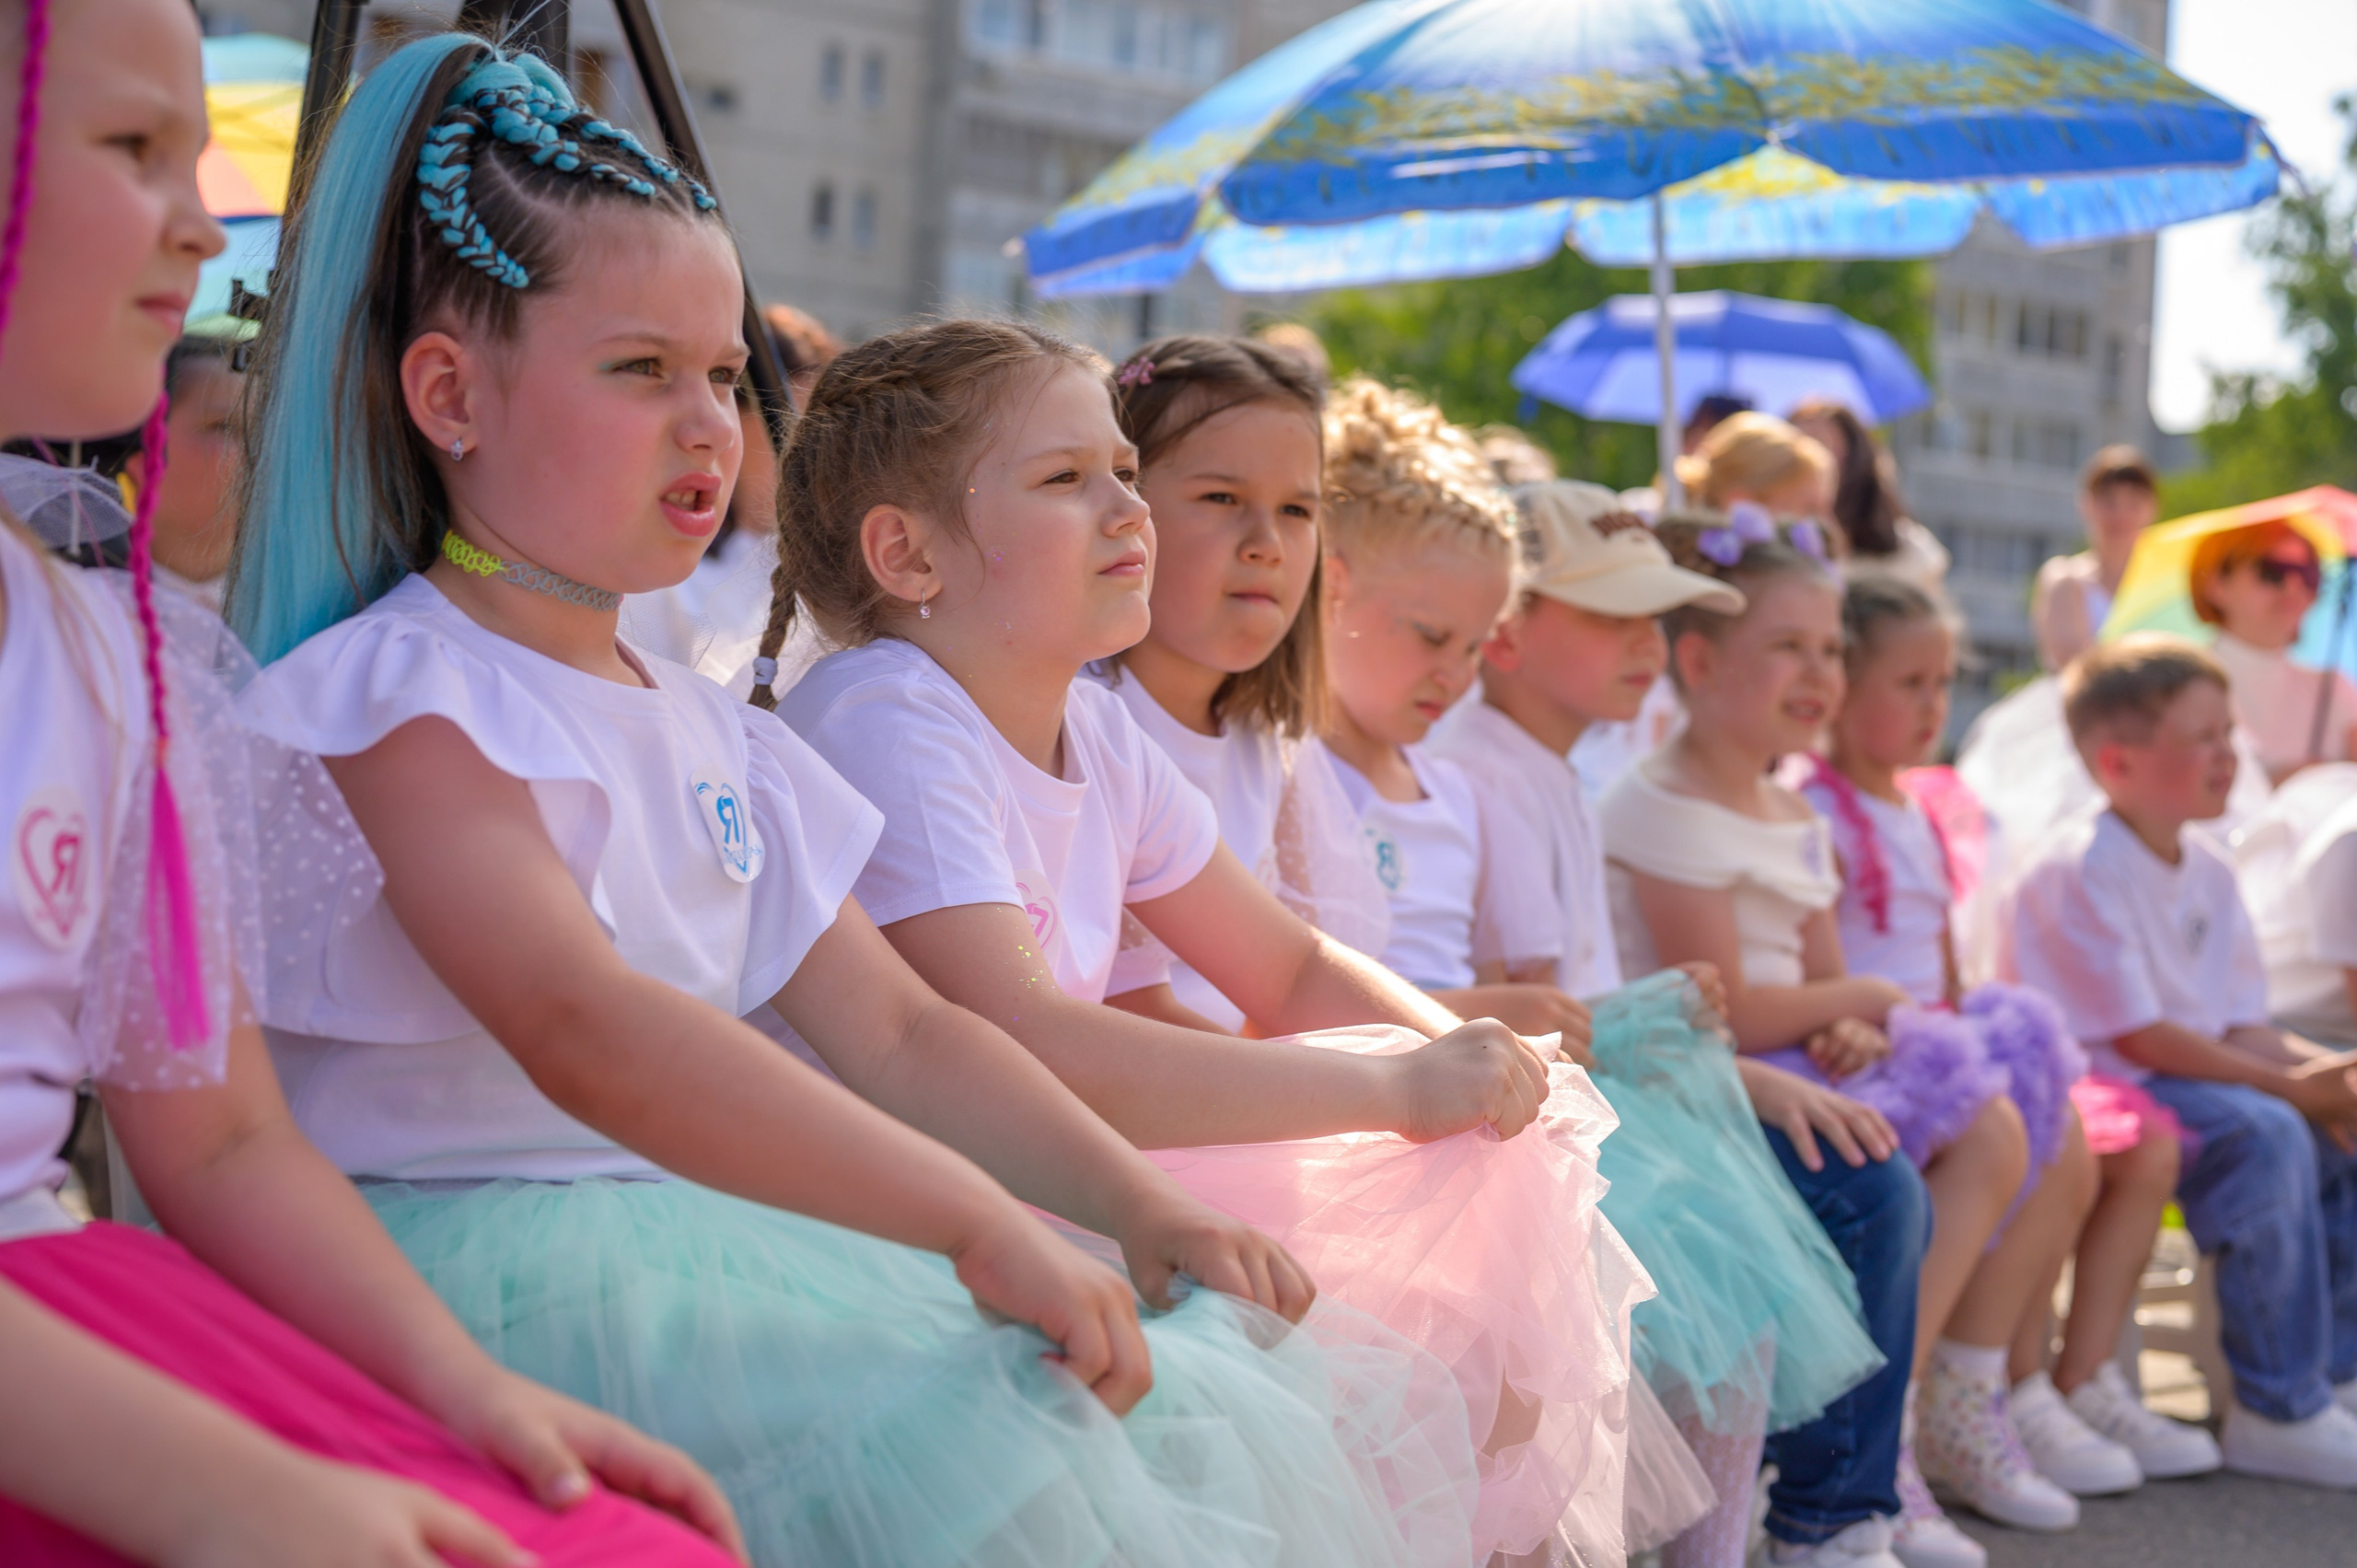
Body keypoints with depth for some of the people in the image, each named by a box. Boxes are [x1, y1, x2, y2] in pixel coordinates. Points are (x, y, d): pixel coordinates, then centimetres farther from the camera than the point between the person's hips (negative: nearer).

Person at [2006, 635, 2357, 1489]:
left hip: (2203, 1075, 9)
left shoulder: (2209, 873, 12)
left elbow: (2242, 1026, 10)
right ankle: (2277, 1411, -21)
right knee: (2266, 1135, -30)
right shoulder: (2083, 871, -16)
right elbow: (2139, 1037, -20)